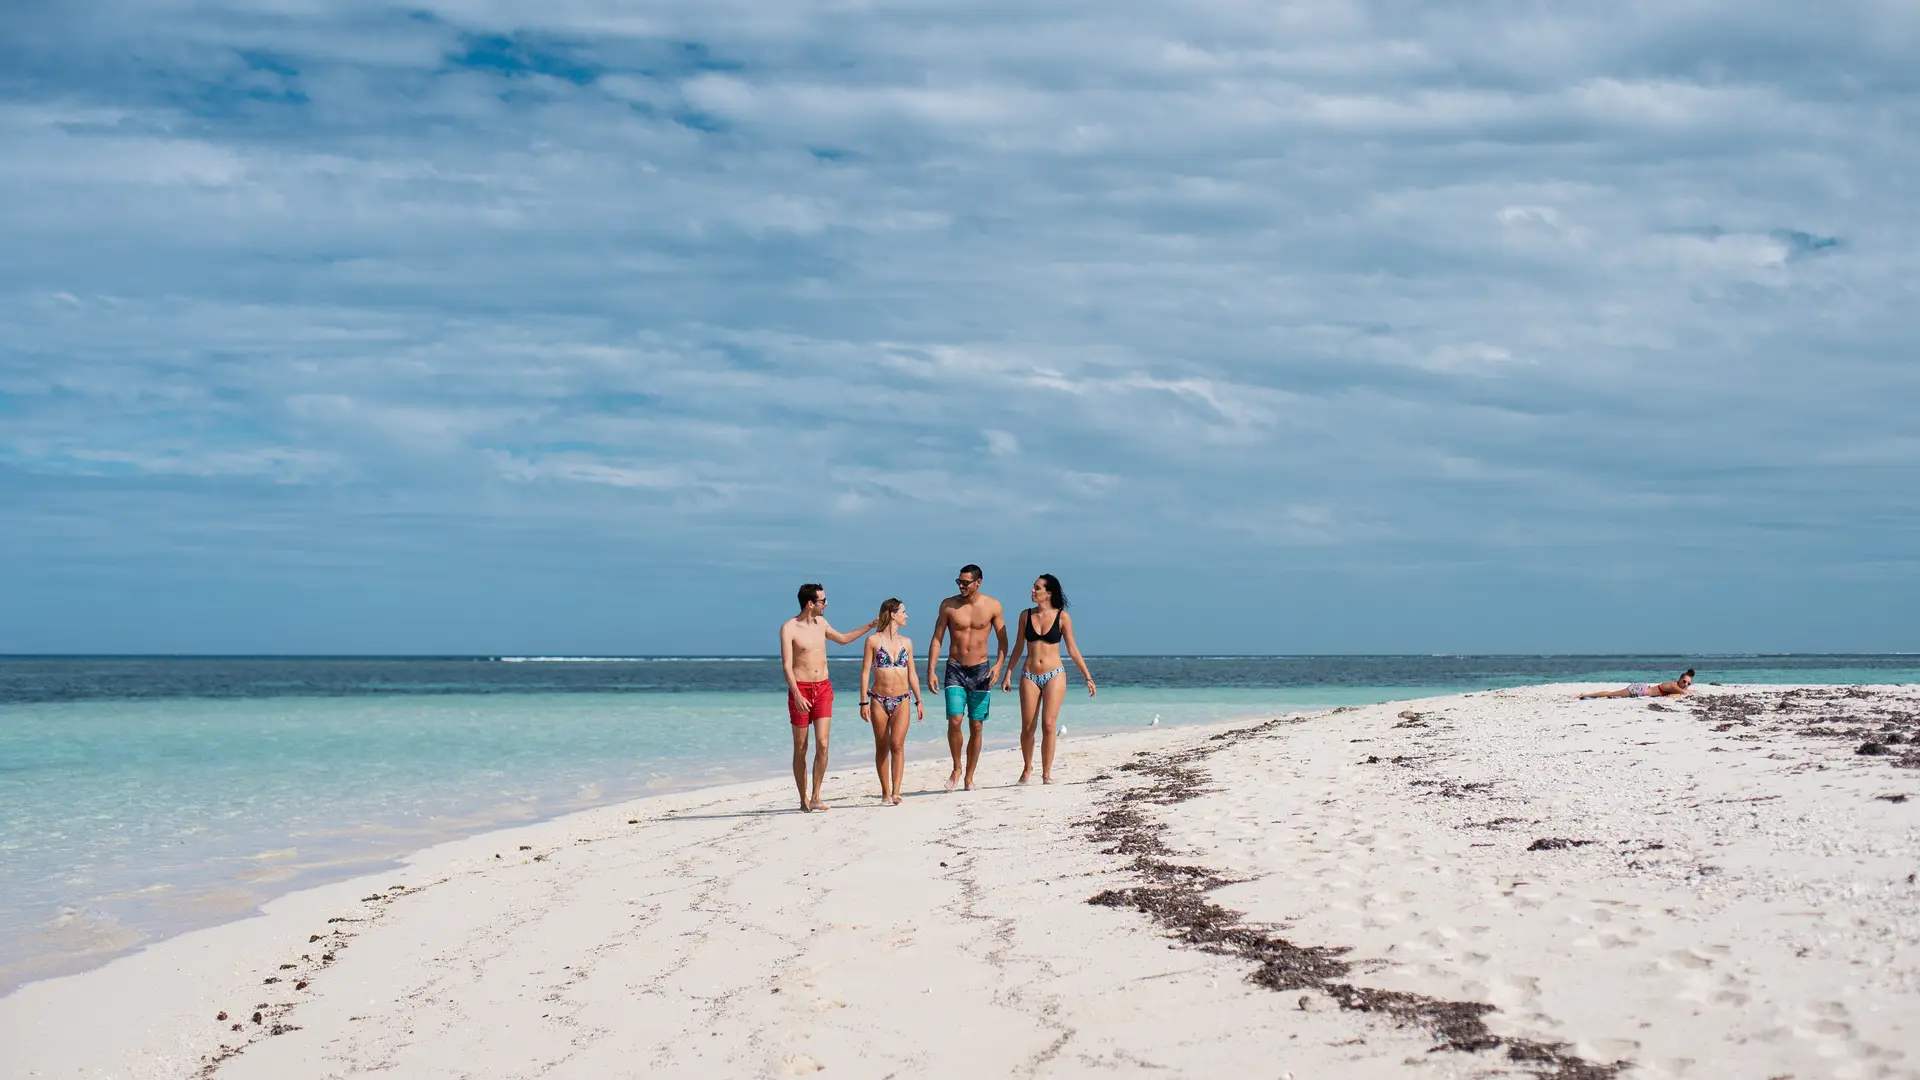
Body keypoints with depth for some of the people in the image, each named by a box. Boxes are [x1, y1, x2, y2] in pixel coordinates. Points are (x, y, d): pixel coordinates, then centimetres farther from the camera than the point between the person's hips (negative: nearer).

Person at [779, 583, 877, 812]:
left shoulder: (821, 623, 10)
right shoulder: (789, 628, -9)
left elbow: (842, 639, 30)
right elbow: (787, 666, -14)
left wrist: (869, 626, 29)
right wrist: (797, 695, -24)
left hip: (823, 689, 4)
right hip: (801, 689, -4)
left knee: (822, 744, -9)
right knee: (801, 748, 2)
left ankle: (816, 797, -3)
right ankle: (803, 800, 11)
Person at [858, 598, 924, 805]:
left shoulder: (906, 642, 9)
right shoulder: (873, 640, -2)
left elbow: (912, 674, 15)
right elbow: (865, 672, -2)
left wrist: (919, 702, 12)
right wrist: (863, 702, -7)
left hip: (902, 700, 2)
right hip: (879, 700, -2)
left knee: (897, 744, -12)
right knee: (882, 747, 5)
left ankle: (895, 792, -15)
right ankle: (885, 792, 13)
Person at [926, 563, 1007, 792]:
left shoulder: (992, 606, 0)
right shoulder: (948, 605, -1)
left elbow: (1003, 640, 4)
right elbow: (936, 640, 1)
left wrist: (999, 664, -13)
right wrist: (930, 672, -6)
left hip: (980, 670, 1)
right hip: (955, 670, -1)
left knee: (976, 726, 3)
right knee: (954, 720, -15)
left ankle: (969, 777, 13)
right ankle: (956, 768, 5)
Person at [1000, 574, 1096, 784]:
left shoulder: (1062, 617, -2)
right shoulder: (1026, 615, 4)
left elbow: (1072, 650, 3)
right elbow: (1018, 647, 12)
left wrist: (1088, 677, 1)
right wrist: (1008, 674, 8)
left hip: (1054, 675, -2)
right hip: (1029, 676, 2)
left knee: (1048, 725, -7)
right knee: (1027, 727, 3)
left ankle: (1046, 773, 0)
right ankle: (1027, 768, 22)